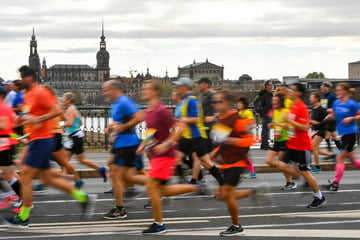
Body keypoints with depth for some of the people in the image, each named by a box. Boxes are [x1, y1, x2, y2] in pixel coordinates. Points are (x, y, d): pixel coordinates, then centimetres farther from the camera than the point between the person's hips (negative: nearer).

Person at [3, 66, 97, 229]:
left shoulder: (40, 93, -13)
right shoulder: (27, 95, 16)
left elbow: (57, 111, -20)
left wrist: (38, 119, -26)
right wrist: (24, 119, 9)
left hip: (41, 140, -10)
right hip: (36, 141, 10)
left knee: (25, 177, -7)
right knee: (49, 179, 13)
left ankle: (23, 218, 2)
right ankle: (84, 198, 17)